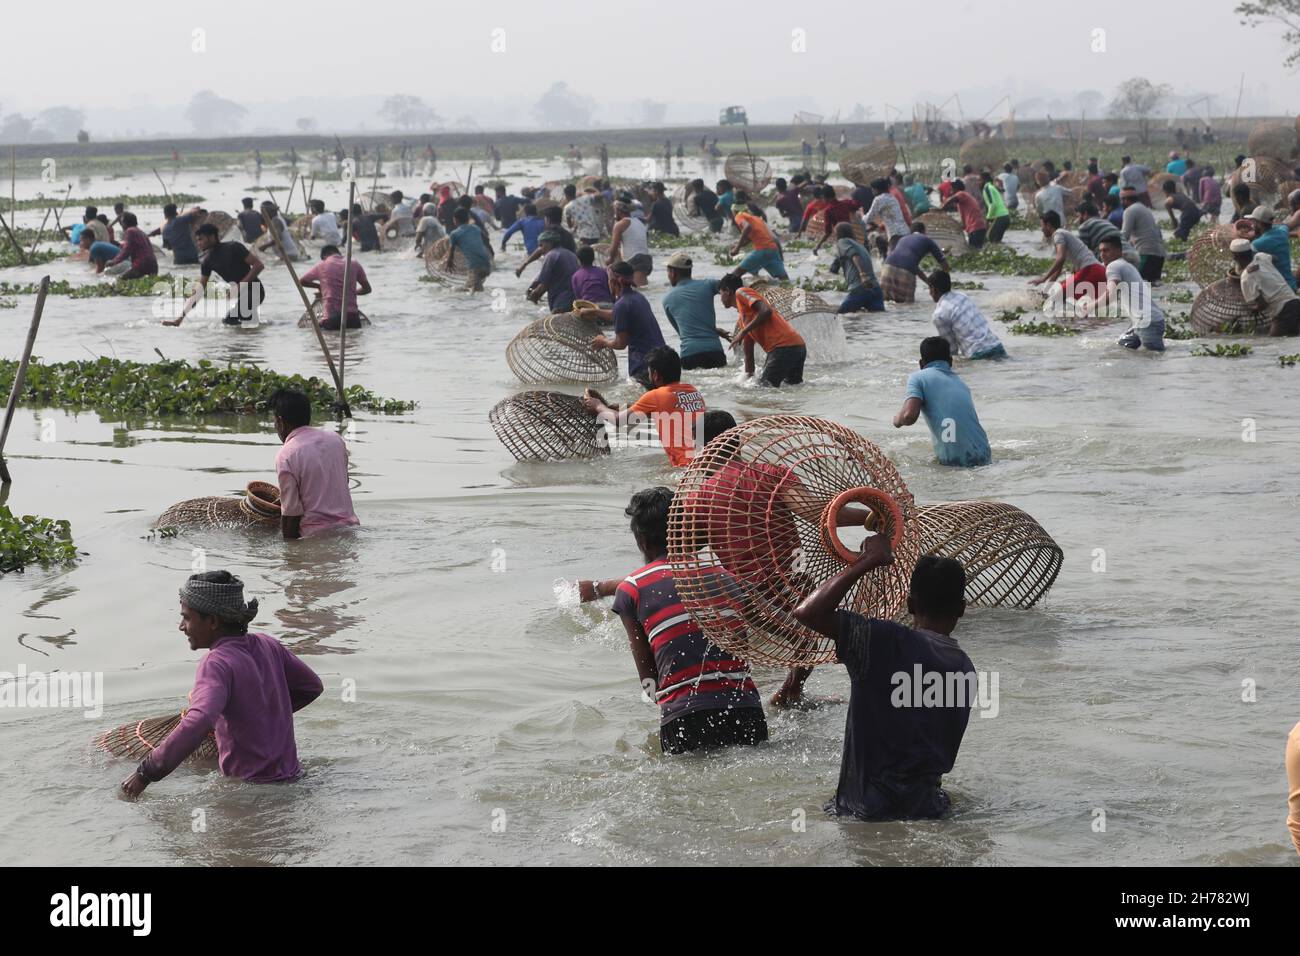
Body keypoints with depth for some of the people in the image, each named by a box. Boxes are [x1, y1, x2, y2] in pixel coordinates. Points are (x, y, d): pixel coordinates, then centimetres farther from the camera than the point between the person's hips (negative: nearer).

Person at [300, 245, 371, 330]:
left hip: (331, 319, -2)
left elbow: (301, 281, 18)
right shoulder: (354, 264, 8)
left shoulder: (321, 266, 5)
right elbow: (367, 289, 18)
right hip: (353, 319, 2)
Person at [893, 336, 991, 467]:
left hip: (952, 461, -5)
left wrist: (897, 420, 11)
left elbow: (909, 416, -12)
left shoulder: (917, 377, 3)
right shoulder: (961, 383, 21)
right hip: (983, 458, 6)